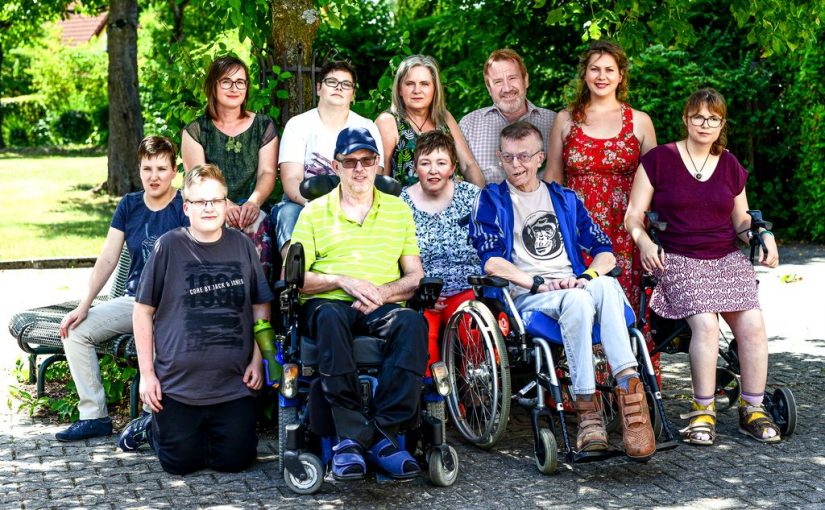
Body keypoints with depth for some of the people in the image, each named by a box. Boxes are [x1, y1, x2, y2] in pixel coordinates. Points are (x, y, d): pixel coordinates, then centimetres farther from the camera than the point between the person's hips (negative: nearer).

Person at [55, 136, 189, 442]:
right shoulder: (129, 205, 8)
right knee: (75, 331, -10)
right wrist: (84, 306, -5)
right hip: (133, 299, 6)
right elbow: (107, 260, 4)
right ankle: (94, 416, -4)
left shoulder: (186, 207, -6)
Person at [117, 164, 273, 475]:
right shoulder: (169, 247, -5)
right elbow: (143, 311, 0)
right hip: (177, 382, -2)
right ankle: (151, 427, 33)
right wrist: (147, 373, -3)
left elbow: (261, 306, 11)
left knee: (235, 461, 0)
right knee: (180, 464, 1)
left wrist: (257, 360, 2)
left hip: (233, 383, 2)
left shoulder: (241, 245, 3)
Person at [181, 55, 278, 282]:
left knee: (258, 222, -35)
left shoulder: (264, 126, 17)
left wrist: (254, 202, -17)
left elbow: (268, 172, 6)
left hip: (251, 210, 1)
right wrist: (224, 204, -20)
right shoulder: (195, 131, 13)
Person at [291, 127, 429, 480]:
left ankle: (383, 434, -33)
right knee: (330, 318, -39)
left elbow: (415, 276, 13)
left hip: (383, 307, 1)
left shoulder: (399, 209, 19)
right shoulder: (314, 212, 14)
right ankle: (349, 435, -37)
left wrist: (383, 292, -9)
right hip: (329, 304, -1)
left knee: (412, 322, -34)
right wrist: (342, 281, -10)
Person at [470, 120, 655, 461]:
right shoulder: (491, 201, 15)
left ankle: (628, 387, -46)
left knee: (606, 286, -35)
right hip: (525, 295, -3)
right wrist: (539, 283, -14)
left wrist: (589, 275, -7)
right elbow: (491, 261, -1)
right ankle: (587, 408, -40)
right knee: (577, 301, -38)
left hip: (575, 289, 3)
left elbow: (605, 252, 16)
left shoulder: (564, 199, 25)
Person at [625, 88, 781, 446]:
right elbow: (634, 215, 3)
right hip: (678, 258, -4)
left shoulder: (730, 165, 17)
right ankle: (703, 410, -14)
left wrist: (764, 235, 2)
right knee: (705, 323, -28)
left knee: (753, 323, -19)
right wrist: (644, 241, -17)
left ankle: (752, 409, -5)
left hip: (727, 257, 4)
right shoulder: (659, 159, 4)